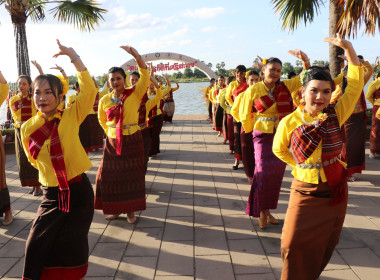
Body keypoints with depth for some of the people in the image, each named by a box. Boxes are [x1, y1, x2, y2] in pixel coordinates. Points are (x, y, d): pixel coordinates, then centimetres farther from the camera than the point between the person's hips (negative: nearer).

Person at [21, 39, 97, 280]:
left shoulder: (71, 117, -9)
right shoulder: (28, 128, -3)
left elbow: (89, 90, -22)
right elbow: (34, 159, 12)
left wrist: (73, 56, -24)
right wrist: (50, 174, 5)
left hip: (79, 191, -2)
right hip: (51, 194, 2)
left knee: (73, 248, 7)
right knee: (37, 246, 1)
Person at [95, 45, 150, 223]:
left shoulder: (134, 94, -5)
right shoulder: (105, 100, 2)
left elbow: (145, 76, -20)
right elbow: (102, 120, 19)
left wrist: (135, 55, -31)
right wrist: (109, 132, 8)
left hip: (132, 140, -2)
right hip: (112, 141, 2)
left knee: (132, 176, 5)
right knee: (110, 175, 6)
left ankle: (130, 210, 20)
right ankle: (115, 209, 24)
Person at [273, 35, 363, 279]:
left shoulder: (337, 114, -9)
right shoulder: (289, 122, -12)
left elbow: (356, 84, -12)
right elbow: (279, 150, 5)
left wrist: (348, 48, -19)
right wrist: (300, 165, -1)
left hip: (335, 191, 2)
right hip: (305, 192, -2)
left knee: (324, 245, 17)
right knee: (294, 245, -1)